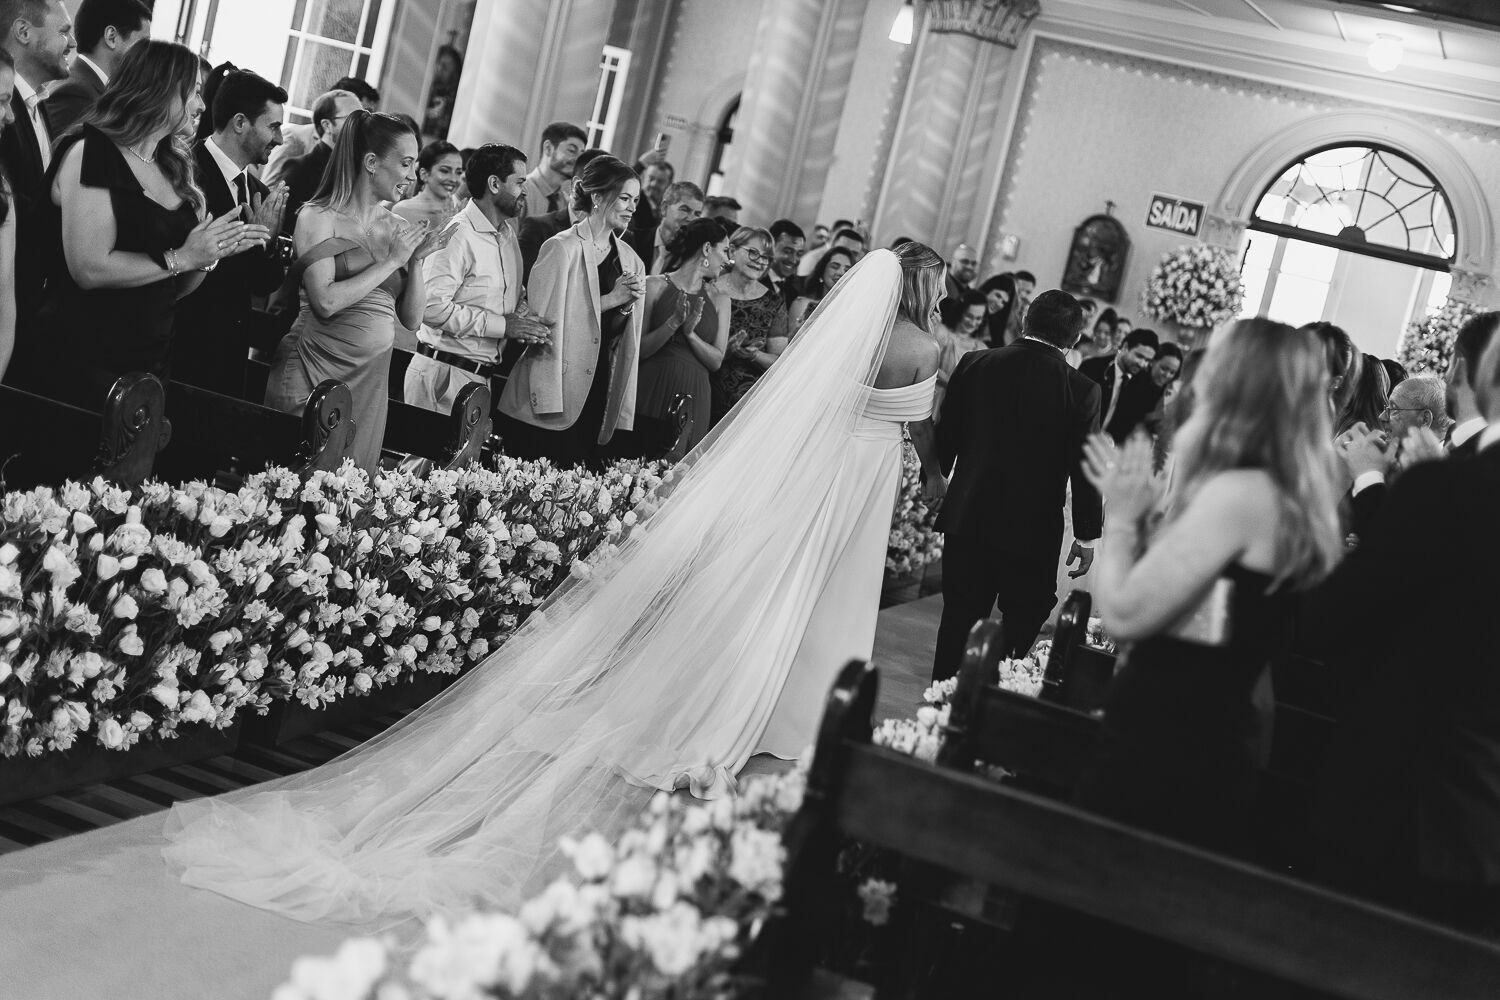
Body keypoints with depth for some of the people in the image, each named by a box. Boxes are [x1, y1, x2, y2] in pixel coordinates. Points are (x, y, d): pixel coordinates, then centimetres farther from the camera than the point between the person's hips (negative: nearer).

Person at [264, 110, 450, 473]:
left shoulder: (398, 228, 9)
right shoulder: (320, 217, -6)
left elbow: (412, 318, 10)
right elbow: (326, 301, -19)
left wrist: (418, 260, -4)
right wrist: (392, 261, -12)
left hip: (372, 379, 5)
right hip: (317, 372, -5)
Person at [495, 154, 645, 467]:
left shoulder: (629, 259, 13)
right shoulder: (562, 248, -7)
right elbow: (541, 318, -12)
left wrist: (627, 305, -3)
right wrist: (608, 300, -13)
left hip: (599, 392, 6)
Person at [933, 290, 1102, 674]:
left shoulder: (975, 364, -3)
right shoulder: (1081, 390, -11)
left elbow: (944, 436, 4)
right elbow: (1086, 468, -8)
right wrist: (1086, 536, 2)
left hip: (967, 519, 3)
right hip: (1033, 532, -3)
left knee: (959, 622, 13)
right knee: (1020, 625, 11)